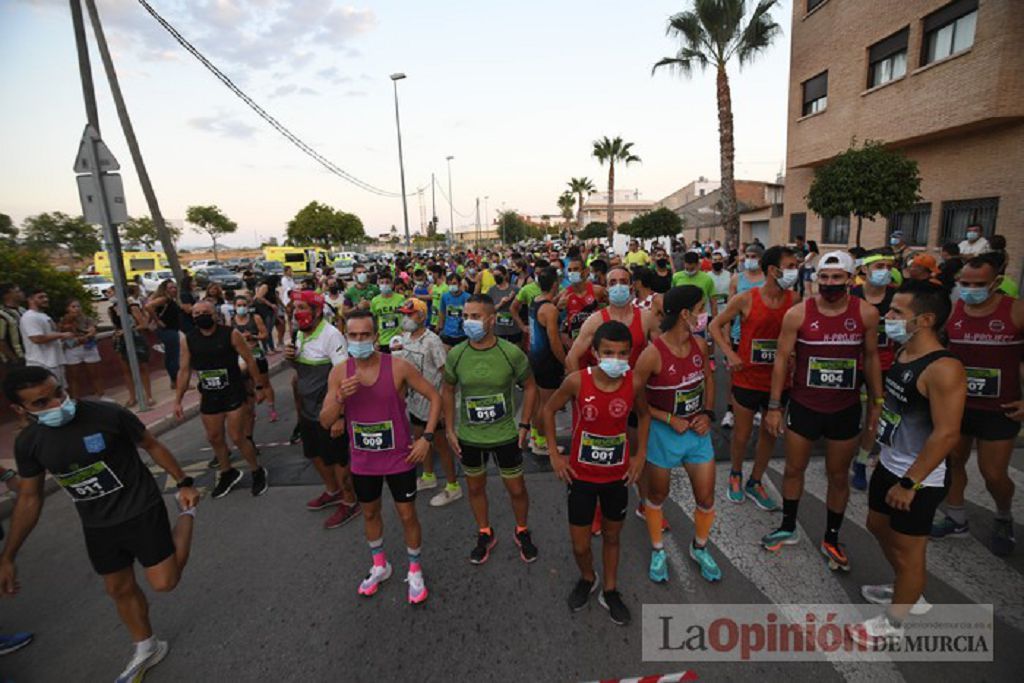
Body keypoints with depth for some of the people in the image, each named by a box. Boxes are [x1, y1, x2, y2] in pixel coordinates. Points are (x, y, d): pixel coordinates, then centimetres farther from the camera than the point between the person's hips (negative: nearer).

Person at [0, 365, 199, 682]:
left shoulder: (107, 414, -23)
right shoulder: (28, 443, -7)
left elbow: (151, 445, -8)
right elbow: (29, 499, 6)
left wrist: (184, 483, -6)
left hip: (142, 511, -5)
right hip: (98, 527, 5)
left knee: (164, 582, -5)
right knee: (120, 589, 18)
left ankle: (186, 513, 19)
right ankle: (147, 649, 42)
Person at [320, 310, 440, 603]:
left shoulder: (398, 367, -18)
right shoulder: (339, 373, -9)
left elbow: (434, 397, -9)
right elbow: (325, 422, -8)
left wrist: (426, 437, -15)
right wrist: (340, 397, -27)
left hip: (399, 458, -3)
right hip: (362, 461, 3)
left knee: (407, 516, 10)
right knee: (370, 514, 22)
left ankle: (415, 570, 35)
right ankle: (379, 566, 48)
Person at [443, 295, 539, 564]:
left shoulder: (511, 353, -16)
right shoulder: (456, 355, -11)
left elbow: (529, 386, -2)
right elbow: (447, 391, 4)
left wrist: (525, 425, -5)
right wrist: (449, 429, 0)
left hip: (505, 435, -1)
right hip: (469, 437, 2)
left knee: (517, 489, 12)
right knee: (475, 487, 19)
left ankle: (522, 532, 42)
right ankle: (485, 534, 44)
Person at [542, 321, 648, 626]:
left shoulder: (633, 382, -16)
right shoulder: (577, 381, -23)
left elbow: (644, 414, 5)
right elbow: (549, 409, -7)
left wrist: (640, 454, 1)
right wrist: (554, 454, -7)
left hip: (618, 475, 2)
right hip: (581, 475, -1)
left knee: (612, 536, 21)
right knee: (580, 546, 10)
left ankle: (610, 591, 45)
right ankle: (587, 578, 45)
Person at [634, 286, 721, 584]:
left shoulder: (700, 345, -5)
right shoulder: (653, 353, -23)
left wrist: (708, 413, 0)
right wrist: (670, 419, -17)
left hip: (698, 431, 5)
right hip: (663, 433, -5)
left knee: (706, 498, 14)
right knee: (657, 496, 15)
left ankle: (700, 548, 42)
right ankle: (657, 551, 40)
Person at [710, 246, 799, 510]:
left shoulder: (795, 300, -5)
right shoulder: (745, 299, -12)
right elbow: (715, 325, -3)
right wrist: (730, 353, -13)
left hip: (778, 381, 3)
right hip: (747, 379, -3)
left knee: (770, 434, 15)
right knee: (742, 434, 10)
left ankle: (755, 483, 35)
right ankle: (735, 476, 37)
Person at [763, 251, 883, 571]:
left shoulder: (867, 313, -7)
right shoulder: (798, 313, -11)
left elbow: (871, 358, 5)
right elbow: (782, 359, -6)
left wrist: (877, 402, 4)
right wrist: (774, 405, -7)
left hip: (846, 410, 1)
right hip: (803, 407, -1)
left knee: (839, 476, 14)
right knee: (794, 469, 13)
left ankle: (831, 540, 33)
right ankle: (788, 528, 34)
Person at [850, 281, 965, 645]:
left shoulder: (943, 369, -25)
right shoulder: (902, 353, 2)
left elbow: (947, 434, -25)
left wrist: (909, 483, -22)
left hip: (918, 478, -9)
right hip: (888, 464, 9)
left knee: (909, 549, 9)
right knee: (878, 526, 24)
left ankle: (894, 622, 29)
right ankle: (908, 592, 48)